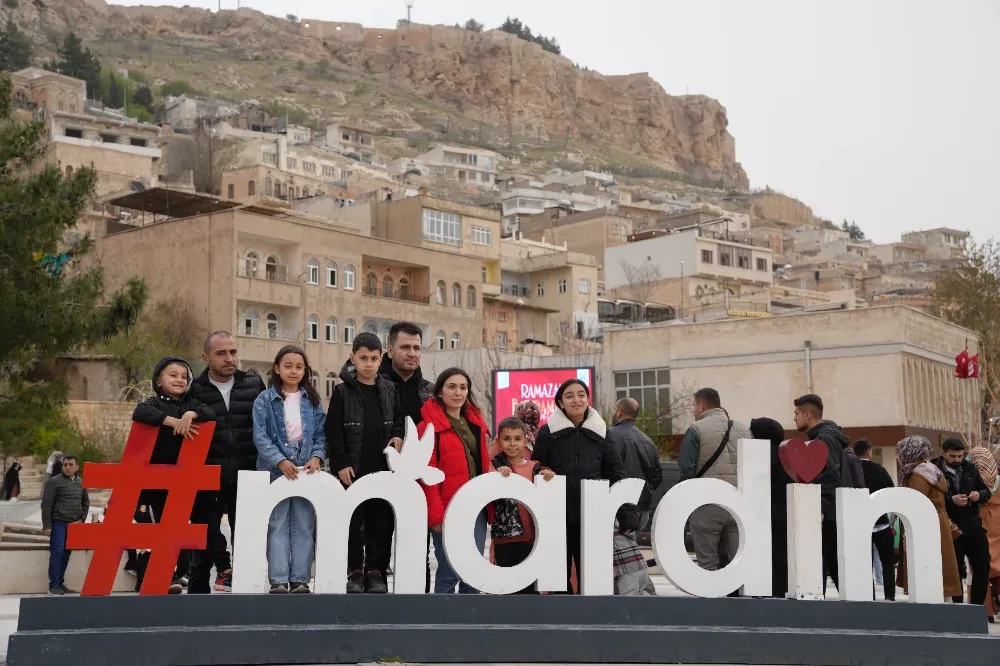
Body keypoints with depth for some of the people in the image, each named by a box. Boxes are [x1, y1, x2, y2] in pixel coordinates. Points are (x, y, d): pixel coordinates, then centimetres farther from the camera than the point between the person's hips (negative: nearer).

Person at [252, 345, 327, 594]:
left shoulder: (312, 401, 9)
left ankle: (300, 579, 8)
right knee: (277, 525, -1)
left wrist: (317, 456, -9)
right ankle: (278, 580, 1)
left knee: (304, 526, 3)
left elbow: (321, 434, 9)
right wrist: (281, 461, -17)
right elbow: (260, 436, -7)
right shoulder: (265, 400, 0)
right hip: (276, 471, -3)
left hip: (307, 471, 3)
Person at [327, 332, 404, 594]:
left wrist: (398, 436, -1)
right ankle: (355, 572, 10)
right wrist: (341, 463, -9)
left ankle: (376, 571, 12)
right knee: (353, 521, 1)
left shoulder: (389, 389, 10)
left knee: (381, 521, 4)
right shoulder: (343, 391, 0)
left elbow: (399, 419, 20)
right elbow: (333, 430, -3)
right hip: (353, 469, -3)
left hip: (383, 468, 3)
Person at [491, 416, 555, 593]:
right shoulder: (496, 466, 1)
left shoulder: (535, 468, 7)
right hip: (504, 534, -2)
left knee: (528, 583, 6)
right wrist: (499, 474, -30)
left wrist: (548, 476, -10)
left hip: (529, 534, 2)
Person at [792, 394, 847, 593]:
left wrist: (820, 510, -24)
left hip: (828, 515, -10)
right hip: (834, 514, 10)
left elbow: (830, 477, -21)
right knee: (838, 568, 11)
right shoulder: (823, 436, 19)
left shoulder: (824, 437, -11)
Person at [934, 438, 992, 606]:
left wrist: (979, 495, -7)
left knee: (983, 568, 7)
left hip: (974, 527, 5)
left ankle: (977, 607, 20)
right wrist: (951, 500, -26)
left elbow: (986, 492, 15)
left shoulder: (970, 469, 9)